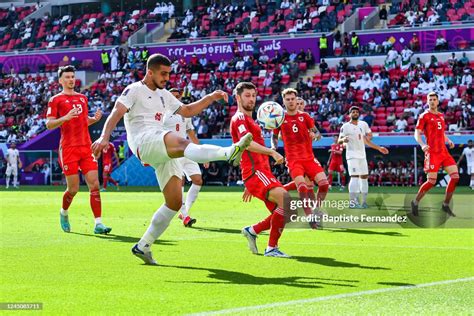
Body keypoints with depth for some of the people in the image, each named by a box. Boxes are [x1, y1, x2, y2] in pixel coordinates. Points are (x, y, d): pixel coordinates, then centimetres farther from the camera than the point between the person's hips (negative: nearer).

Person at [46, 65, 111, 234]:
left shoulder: (83, 98, 18)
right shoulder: (55, 100, 2)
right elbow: (49, 124, -4)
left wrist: (95, 119, 6)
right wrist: (66, 117, -20)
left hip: (86, 146, 5)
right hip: (68, 148, -4)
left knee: (94, 184, -7)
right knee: (73, 189, -2)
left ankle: (98, 223, -9)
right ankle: (64, 213, 29)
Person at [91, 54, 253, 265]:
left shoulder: (164, 95, 28)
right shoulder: (135, 90, 5)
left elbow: (186, 111, 36)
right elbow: (116, 113, -8)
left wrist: (211, 98, 23)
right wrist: (104, 137, -25)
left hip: (164, 150, 9)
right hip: (144, 141, -9)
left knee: (175, 202, -1)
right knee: (182, 144, -38)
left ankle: (143, 246, 9)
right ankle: (229, 153, -67)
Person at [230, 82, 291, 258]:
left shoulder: (249, 120, 28)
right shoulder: (239, 118, -3)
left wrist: (249, 186, 32)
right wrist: (272, 152, -35)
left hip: (262, 172, 10)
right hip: (255, 172, -10)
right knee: (286, 201, -26)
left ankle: (252, 231, 17)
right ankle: (272, 248, -21)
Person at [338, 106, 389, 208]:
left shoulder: (363, 124, 11)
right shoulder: (345, 126, -4)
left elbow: (367, 141, 19)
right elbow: (339, 141, -11)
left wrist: (379, 148, 10)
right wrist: (343, 139, -34)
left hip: (362, 155, 7)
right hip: (352, 155, -7)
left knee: (364, 177, 8)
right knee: (354, 176, -17)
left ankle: (364, 201, 15)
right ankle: (353, 201, -20)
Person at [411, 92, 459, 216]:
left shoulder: (441, 116, 18)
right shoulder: (424, 116, -2)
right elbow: (417, 134, -6)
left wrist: (448, 141, 8)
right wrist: (422, 145, -25)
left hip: (444, 151, 7)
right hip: (432, 153, -7)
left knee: (455, 176, -4)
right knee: (431, 181, -10)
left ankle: (446, 205, 7)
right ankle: (415, 202, 10)